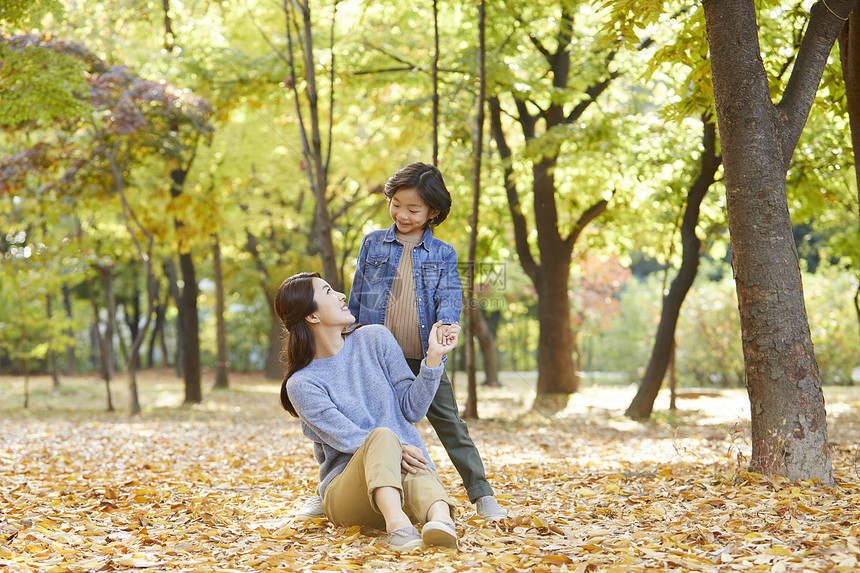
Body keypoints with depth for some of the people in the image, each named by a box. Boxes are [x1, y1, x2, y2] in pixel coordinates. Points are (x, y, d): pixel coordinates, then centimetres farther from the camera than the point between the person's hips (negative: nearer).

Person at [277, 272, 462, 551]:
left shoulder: (375, 339, 11)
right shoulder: (302, 384, 0)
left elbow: (412, 409, 8)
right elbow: (345, 437, -12)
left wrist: (434, 358, -6)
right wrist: (395, 449, -30)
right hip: (345, 491, -3)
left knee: (420, 478, -35)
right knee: (382, 436, -35)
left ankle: (440, 518, -70)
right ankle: (397, 524, -63)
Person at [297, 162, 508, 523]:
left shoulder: (443, 255, 6)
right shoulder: (373, 244, 7)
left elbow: (450, 296, -6)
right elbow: (356, 299, 11)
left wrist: (445, 324, -28)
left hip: (424, 360, -1)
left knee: (450, 425, 1)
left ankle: (482, 496, 7)